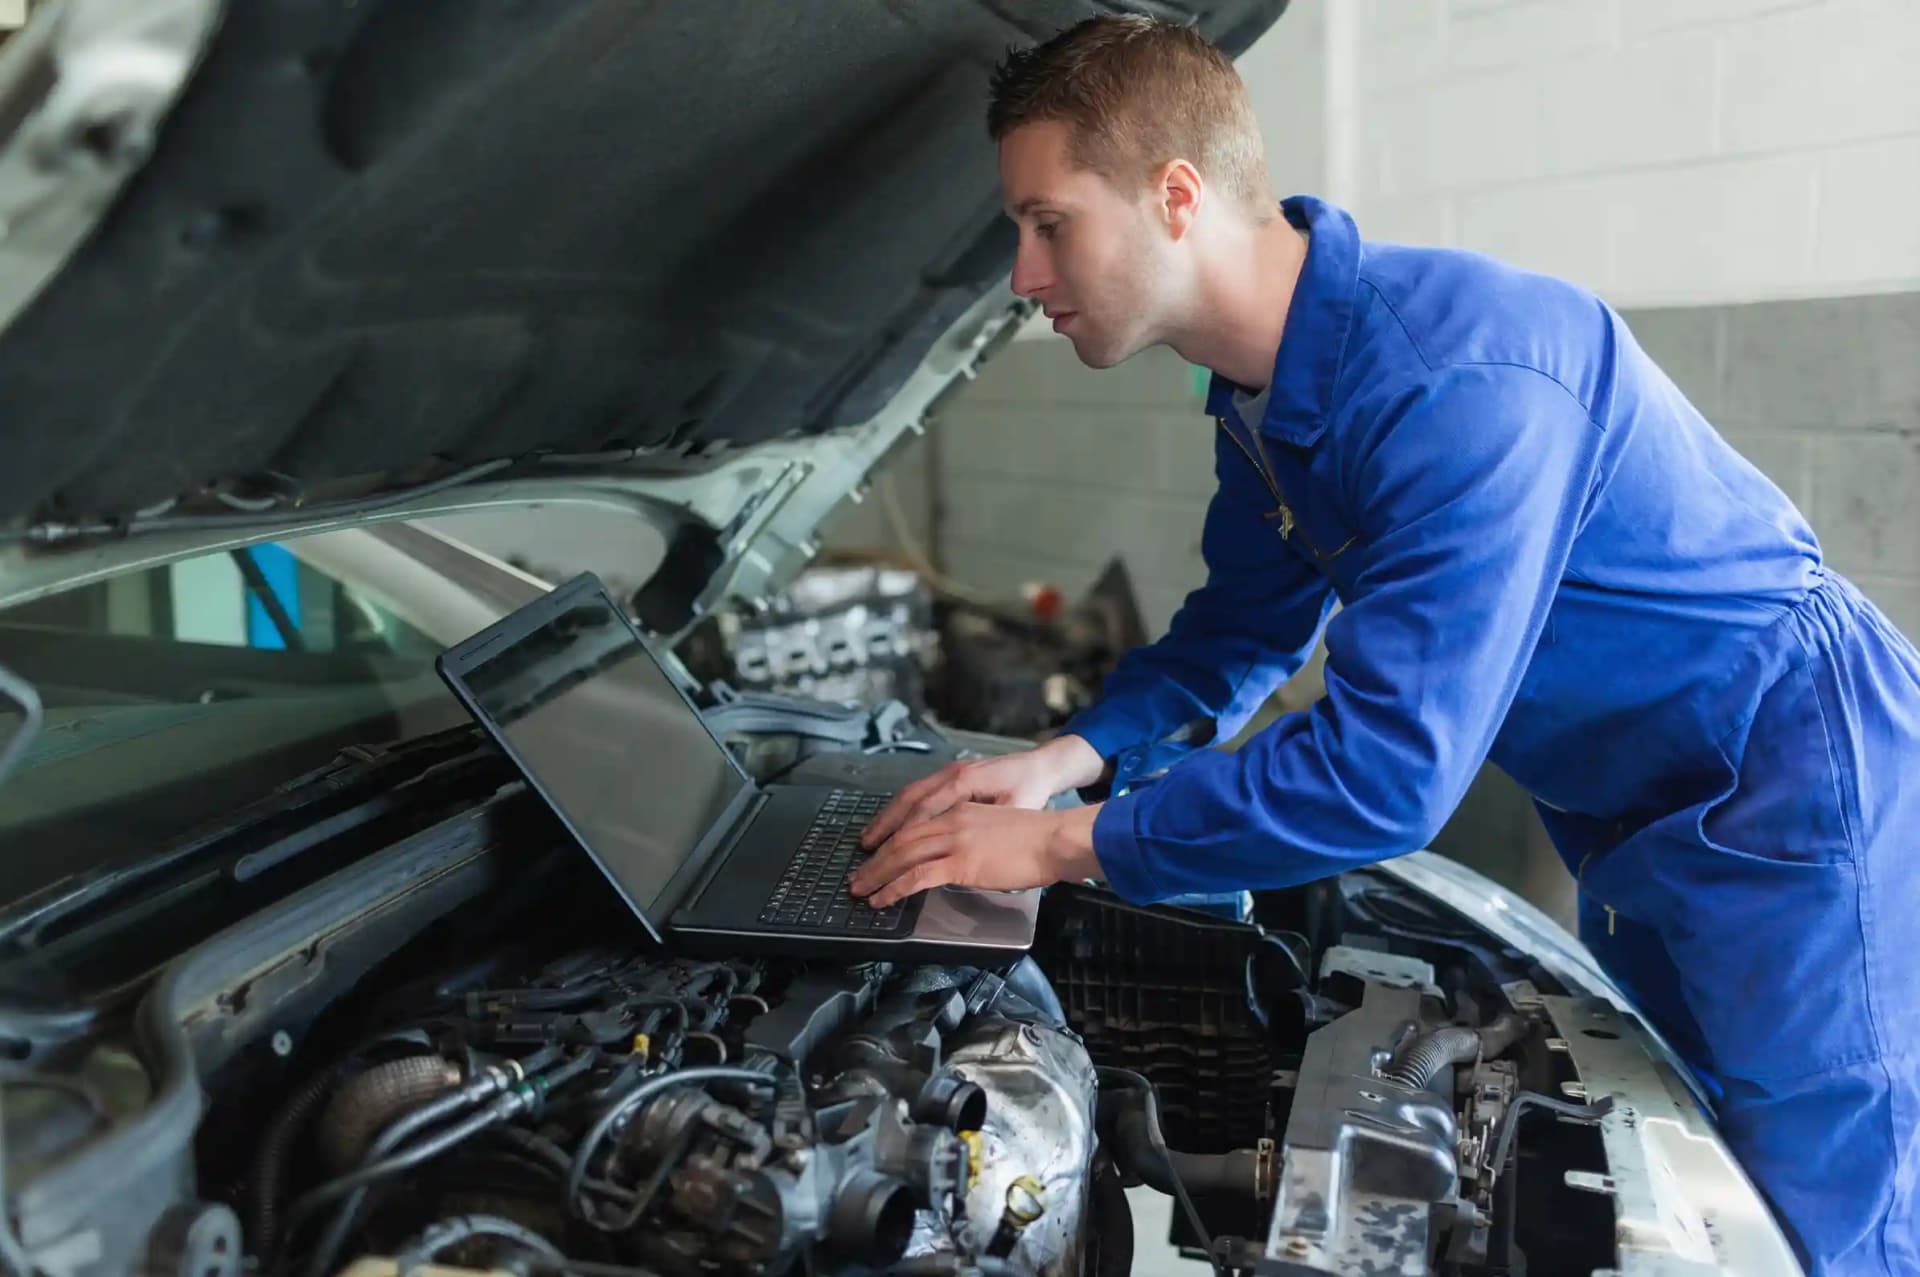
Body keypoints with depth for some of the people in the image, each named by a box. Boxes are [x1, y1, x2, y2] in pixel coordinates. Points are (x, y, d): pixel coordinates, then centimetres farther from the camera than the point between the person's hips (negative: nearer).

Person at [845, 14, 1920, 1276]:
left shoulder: (1460, 376, -32)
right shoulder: (1265, 393, -1)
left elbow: (1387, 767, -34)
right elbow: (1239, 634, 10)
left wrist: (1065, 844, -26)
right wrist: (1066, 760, -6)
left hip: (1793, 791, -9)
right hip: (1635, 824, 9)